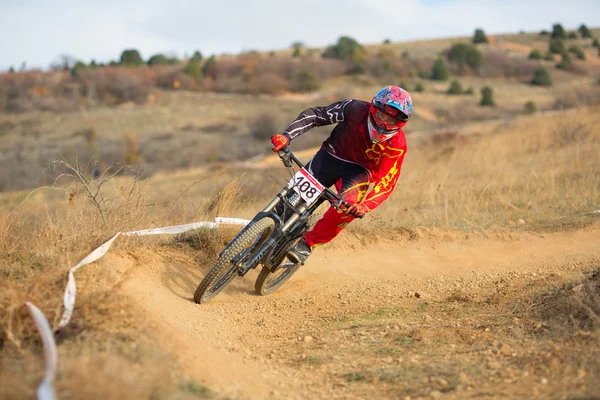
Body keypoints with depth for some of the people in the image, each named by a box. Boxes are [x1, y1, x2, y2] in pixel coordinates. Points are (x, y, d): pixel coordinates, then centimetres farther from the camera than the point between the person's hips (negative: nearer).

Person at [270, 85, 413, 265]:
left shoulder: (397, 145, -25)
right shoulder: (355, 108, -25)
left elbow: (387, 182, -24)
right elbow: (315, 114, -16)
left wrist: (365, 206, -42)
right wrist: (287, 135, -30)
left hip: (359, 170, -1)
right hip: (331, 156, 1)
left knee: (348, 207, -30)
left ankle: (307, 243, -13)